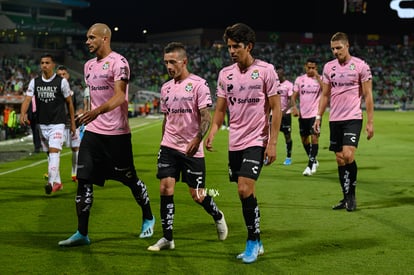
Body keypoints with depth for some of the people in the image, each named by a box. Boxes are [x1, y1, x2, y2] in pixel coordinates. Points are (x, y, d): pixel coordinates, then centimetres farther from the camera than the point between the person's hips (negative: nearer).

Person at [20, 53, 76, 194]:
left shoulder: (62, 82, -4)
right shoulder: (34, 82, 4)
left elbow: (69, 102, 3)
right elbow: (27, 98, -7)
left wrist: (73, 123, 3)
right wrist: (23, 113, -26)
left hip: (57, 123, -5)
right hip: (42, 124, 5)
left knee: (54, 151, -17)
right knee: (50, 154, 11)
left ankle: (51, 182, -24)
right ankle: (57, 182, 20)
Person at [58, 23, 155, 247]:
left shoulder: (118, 62, -11)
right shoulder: (89, 66, 14)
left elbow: (119, 96, -23)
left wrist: (97, 111, -38)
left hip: (117, 133, -7)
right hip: (93, 131, 7)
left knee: (130, 179, 6)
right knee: (83, 180, -2)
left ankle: (148, 219, 29)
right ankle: (82, 233, 3)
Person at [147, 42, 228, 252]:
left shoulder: (198, 84, -8)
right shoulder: (166, 88, 11)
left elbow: (206, 116, -13)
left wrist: (197, 139, -27)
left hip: (192, 149, -5)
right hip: (169, 147, 5)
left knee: (197, 195, 1)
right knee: (165, 189, -6)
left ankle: (218, 217, 32)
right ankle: (167, 238, 2)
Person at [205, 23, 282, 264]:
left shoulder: (266, 70, -6)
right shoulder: (225, 74, 7)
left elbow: (276, 108, -6)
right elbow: (221, 109, 12)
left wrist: (272, 142, -11)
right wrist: (212, 133, -6)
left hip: (256, 140, -5)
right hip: (234, 142, 5)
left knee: (245, 189, -17)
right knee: (245, 193, 8)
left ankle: (253, 241, -1)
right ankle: (256, 244, 20)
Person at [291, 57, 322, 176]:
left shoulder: (320, 79, -1)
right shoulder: (299, 79, 7)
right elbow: (294, 95, 9)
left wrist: (317, 77, -20)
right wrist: (294, 107, -8)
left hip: (315, 113, -4)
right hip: (303, 114, 4)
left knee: (314, 137, -13)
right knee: (304, 139, 10)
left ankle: (310, 165, -9)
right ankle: (314, 161, 30)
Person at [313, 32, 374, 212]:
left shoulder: (361, 66, -4)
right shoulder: (329, 67, 9)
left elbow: (368, 95, -3)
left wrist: (370, 122, -6)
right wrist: (318, 117, 7)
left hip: (353, 118, -5)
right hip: (335, 119, 5)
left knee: (348, 155, -18)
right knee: (340, 160, 6)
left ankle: (352, 194, -1)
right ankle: (346, 198, 15)